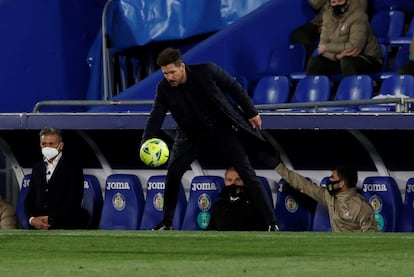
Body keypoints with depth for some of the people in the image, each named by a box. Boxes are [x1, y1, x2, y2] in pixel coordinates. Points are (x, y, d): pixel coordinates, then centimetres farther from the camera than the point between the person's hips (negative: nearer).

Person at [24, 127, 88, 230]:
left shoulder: (73, 168, 0)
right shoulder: (37, 168, 17)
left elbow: (73, 202, -9)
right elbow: (29, 199, 15)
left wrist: (50, 220, -14)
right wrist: (32, 219, -6)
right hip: (39, 228, 4)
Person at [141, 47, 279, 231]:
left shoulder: (207, 72, -21)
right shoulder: (164, 88, -13)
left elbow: (234, 87, -8)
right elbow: (156, 116, -18)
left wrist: (251, 113, -4)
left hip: (223, 130, -2)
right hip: (192, 136, 2)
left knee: (247, 173, -6)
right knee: (173, 172, -14)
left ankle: (271, 223, -3)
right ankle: (166, 223, 3)